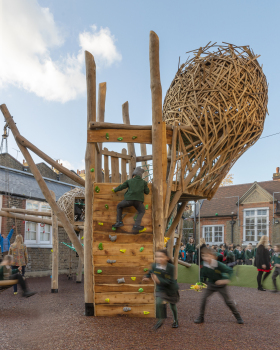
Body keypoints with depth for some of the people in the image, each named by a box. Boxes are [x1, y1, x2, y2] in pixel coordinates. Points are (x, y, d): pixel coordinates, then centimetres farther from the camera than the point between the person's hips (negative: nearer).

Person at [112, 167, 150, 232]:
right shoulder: (143, 182, 18)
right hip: (138, 201, 0)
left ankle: (119, 222, 13)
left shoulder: (129, 181, 16)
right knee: (141, 212, 26)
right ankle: (137, 225, 4)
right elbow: (147, 192, 21)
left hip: (129, 199, 0)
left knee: (119, 206, 26)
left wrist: (115, 189, 39)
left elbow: (121, 187, 19)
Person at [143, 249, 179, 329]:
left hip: (171, 289, -2)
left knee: (173, 306, 15)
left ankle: (175, 321, 44)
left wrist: (158, 281, -43)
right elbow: (150, 273, 6)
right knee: (159, 303, -20)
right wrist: (146, 277, -14)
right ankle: (160, 320, 5)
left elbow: (169, 281, -31)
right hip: (161, 289, 2)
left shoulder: (170, 267, -28)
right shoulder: (154, 266, -16)